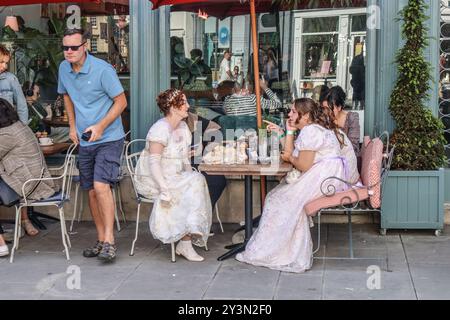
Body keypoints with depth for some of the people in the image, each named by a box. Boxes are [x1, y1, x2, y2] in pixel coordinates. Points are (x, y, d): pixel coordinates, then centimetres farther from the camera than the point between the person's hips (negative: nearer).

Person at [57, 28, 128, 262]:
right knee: (91, 191, 9)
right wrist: (72, 126, 13)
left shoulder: (103, 70, -15)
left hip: (109, 139, -6)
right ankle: (101, 240, 20)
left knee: (101, 185, -20)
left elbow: (121, 102, -11)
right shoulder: (64, 69, 4)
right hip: (85, 141, 7)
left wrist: (101, 127, -19)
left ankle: (109, 241, -15)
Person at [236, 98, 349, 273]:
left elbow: (303, 166, -18)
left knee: (286, 199, -11)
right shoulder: (311, 129, 21)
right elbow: (289, 153, 16)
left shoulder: (310, 132, -13)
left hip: (326, 178, -11)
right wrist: (288, 132, 11)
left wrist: (290, 158, 1)